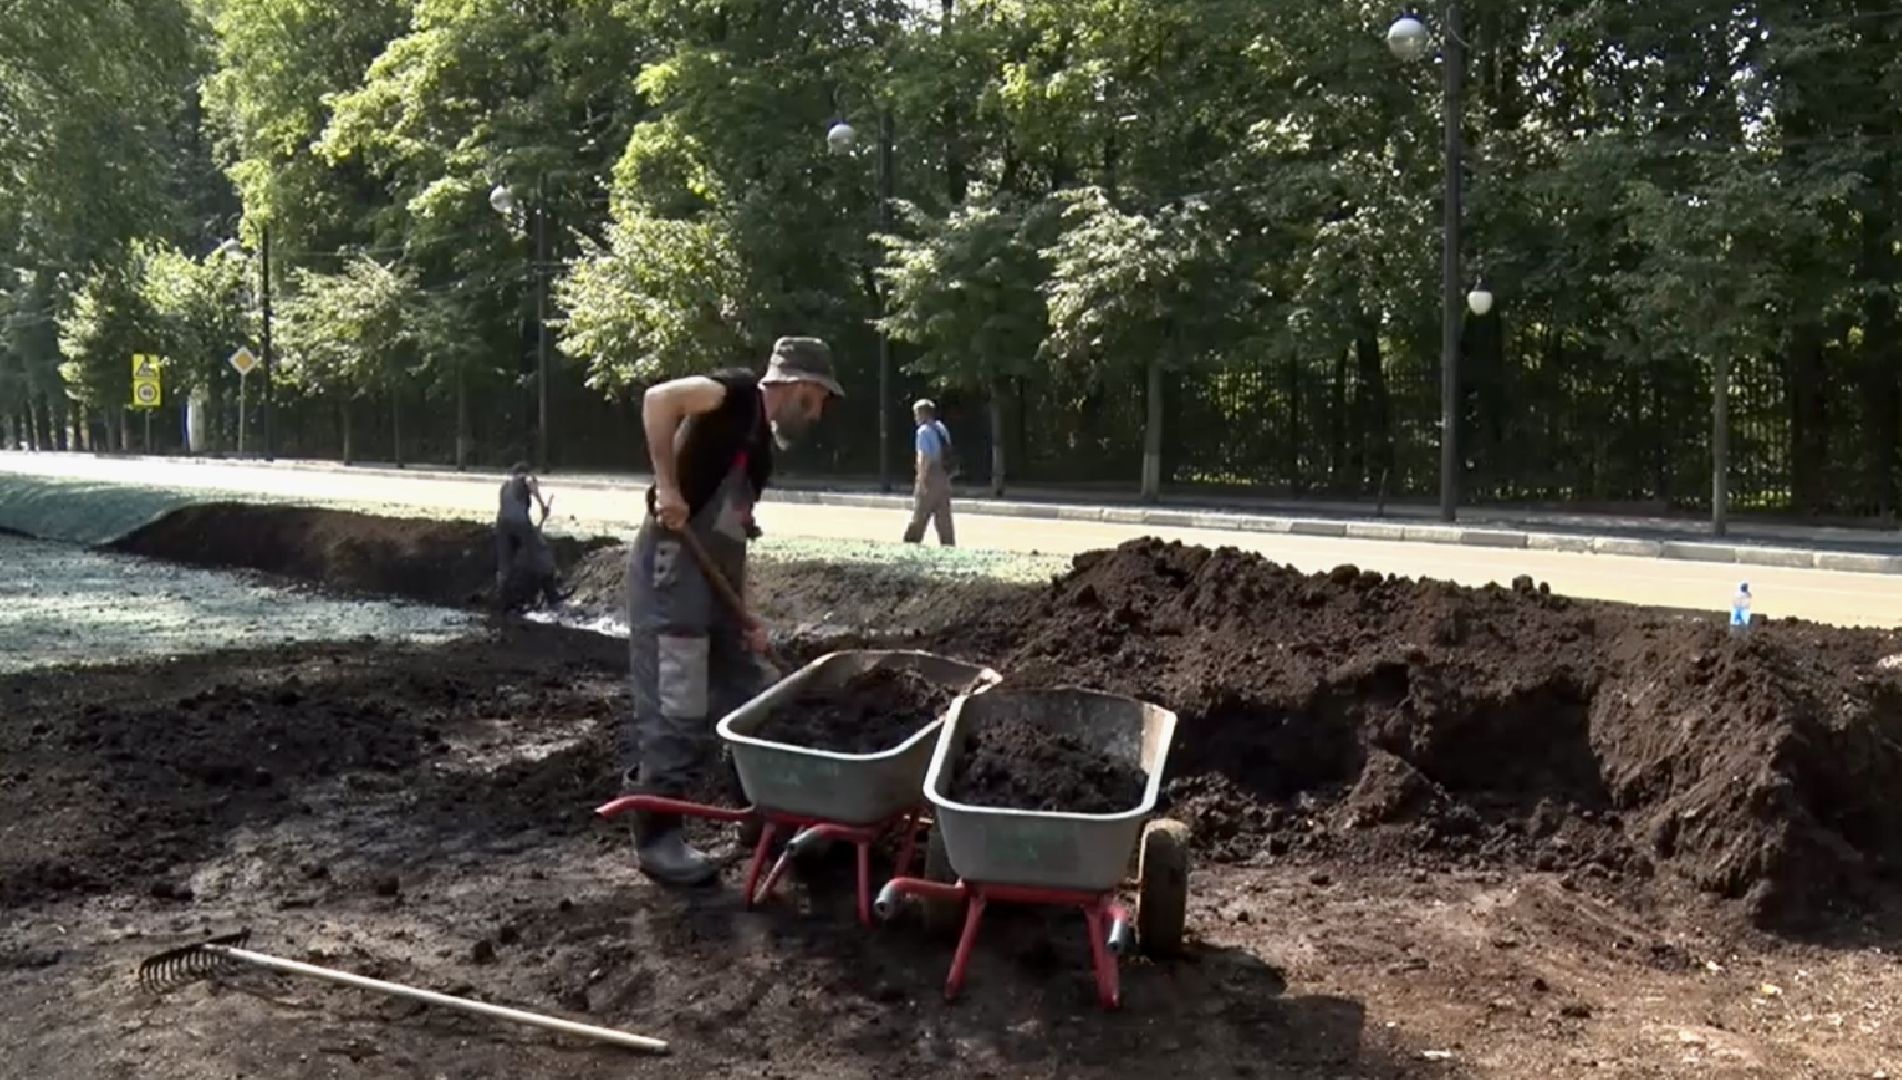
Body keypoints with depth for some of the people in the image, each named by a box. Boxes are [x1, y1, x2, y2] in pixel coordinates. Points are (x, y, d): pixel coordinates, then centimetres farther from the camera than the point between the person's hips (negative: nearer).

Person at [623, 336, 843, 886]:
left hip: (712, 579, 10)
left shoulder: (761, 448, 18)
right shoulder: (740, 394, -7)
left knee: (752, 692, 16)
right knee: (677, 711, -4)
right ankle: (656, 839, 8)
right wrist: (667, 485, -26)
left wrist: (748, 617, 15)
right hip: (672, 571, -10)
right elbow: (659, 398, -26)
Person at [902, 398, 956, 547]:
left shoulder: (923, 431, -11)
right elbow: (946, 455, 14)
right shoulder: (942, 429, 13)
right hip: (944, 477, 7)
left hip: (930, 476, -7)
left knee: (919, 516, -1)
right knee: (944, 516, 8)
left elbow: (923, 457, -19)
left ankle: (911, 544, 4)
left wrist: (922, 480, -19)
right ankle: (949, 546, 8)